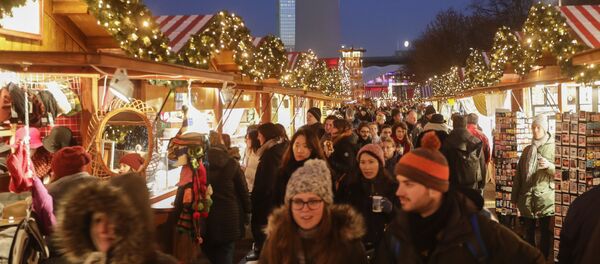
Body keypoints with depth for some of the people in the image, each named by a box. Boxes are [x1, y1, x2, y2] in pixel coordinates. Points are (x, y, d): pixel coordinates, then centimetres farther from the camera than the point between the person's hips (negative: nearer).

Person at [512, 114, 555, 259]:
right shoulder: (527, 149, 12)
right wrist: (515, 197, 9)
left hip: (545, 198, -4)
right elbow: (519, 174, 12)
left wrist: (549, 165, -23)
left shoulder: (553, 147, 0)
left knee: (545, 232, 3)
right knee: (528, 232, 11)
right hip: (526, 198, 4)